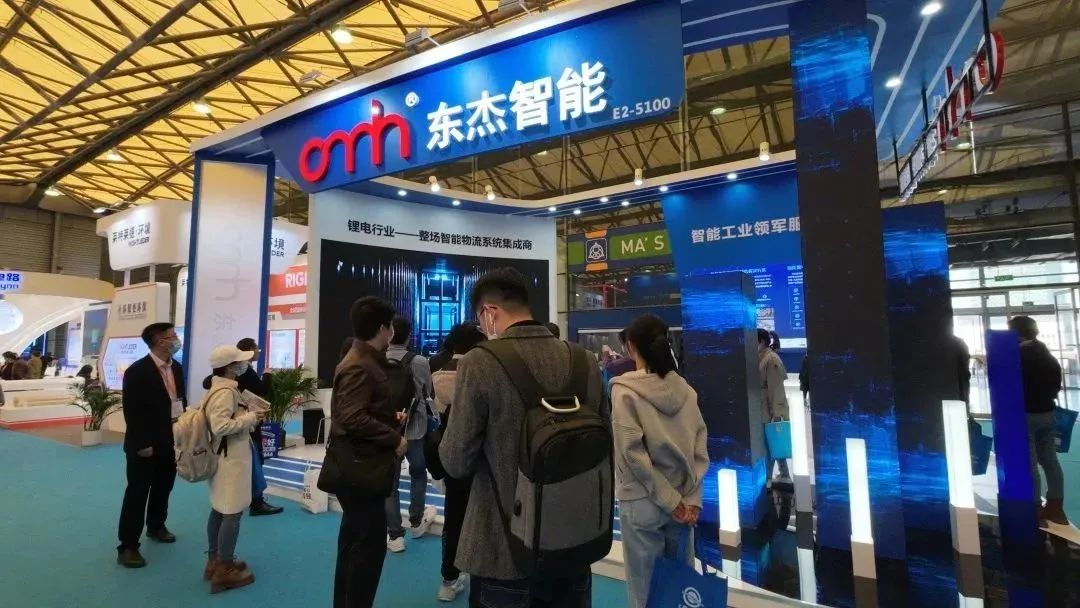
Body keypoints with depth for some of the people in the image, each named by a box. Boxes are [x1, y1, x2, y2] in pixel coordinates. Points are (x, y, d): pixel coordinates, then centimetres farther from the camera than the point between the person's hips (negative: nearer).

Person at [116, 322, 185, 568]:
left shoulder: (176, 368, 6)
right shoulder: (137, 371, -16)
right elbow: (132, 411, -16)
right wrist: (142, 444, -17)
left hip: (172, 441, 7)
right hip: (146, 445, -7)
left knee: (163, 488, 20)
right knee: (137, 493, 2)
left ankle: (156, 527, 39)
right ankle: (128, 546, 12)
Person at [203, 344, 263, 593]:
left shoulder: (221, 387, 10)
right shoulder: (225, 391, -21)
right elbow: (220, 426, -29)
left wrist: (248, 416, 9)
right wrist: (251, 418, -21)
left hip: (225, 457, 11)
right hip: (231, 458, -11)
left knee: (220, 510, 18)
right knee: (232, 512, -2)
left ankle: (214, 561, 30)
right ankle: (224, 570, 7)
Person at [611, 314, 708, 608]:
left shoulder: (624, 390, -12)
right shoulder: (685, 389, 1)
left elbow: (633, 454, -16)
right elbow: (700, 449, 0)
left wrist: (670, 501, -10)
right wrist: (691, 500, 0)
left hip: (642, 503, -5)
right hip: (684, 501, 5)